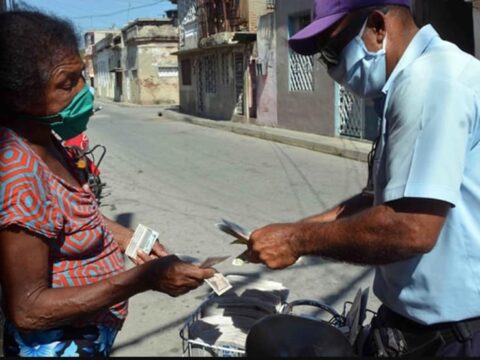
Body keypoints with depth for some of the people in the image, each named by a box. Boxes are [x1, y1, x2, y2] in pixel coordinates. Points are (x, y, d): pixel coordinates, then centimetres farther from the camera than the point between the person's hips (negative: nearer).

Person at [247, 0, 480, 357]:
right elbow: (383, 198, 15)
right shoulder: (415, 81, 11)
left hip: (451, 330, -9)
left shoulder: (430, 79, -22)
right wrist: (299, 229, 6)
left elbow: (411, 229, -29)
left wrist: (298, 240, -17)